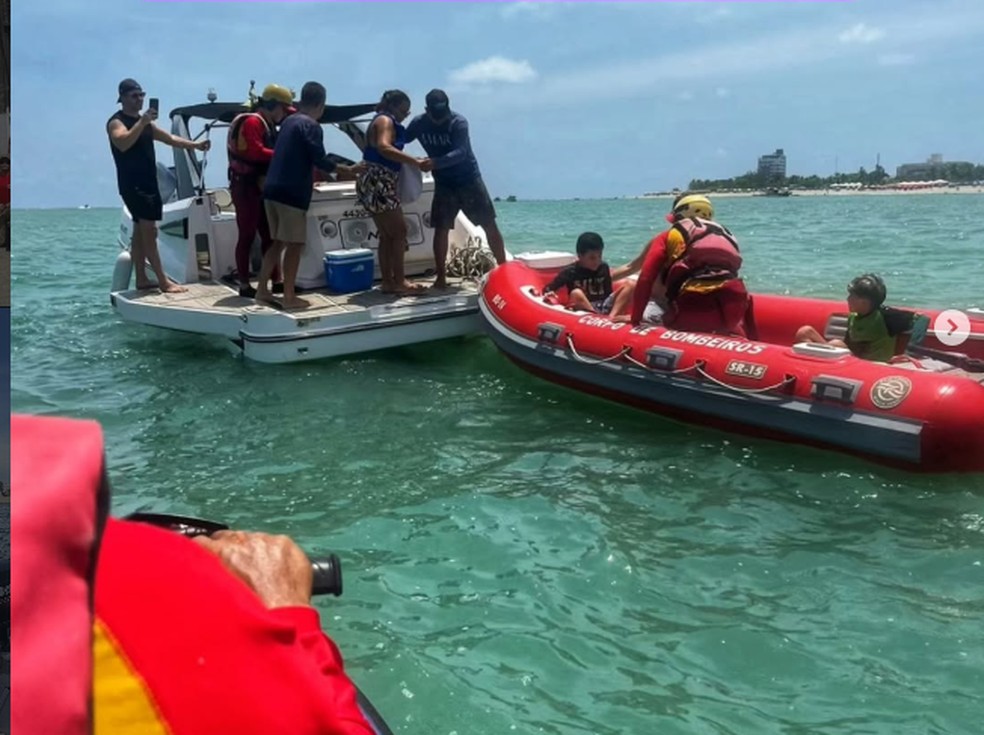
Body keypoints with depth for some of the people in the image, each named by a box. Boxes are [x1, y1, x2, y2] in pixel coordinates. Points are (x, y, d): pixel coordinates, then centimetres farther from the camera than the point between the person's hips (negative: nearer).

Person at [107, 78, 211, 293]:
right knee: (149, 230, -14)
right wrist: (141, 122, -32)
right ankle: (163, 281, -19)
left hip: (149, 182, 9)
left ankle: (142, 279, 12)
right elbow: (123, 143, -27)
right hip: (132, 184, -9)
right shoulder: (116, 122, -7)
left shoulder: (146, 122, 20)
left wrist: (195, 144, 6)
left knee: (141, 231, 9)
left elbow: (169, 138, 18)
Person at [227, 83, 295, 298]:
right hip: (246, 188, -10)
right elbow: (256, 152, -25)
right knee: (247, 236, -5)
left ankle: (276, 281, 17)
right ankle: (244, 286, 0)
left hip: (259, 188, 10)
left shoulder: (266, 124, 18)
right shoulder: (252, 122, -13)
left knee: (269, 235, 11)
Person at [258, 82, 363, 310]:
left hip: (273, 189, 8)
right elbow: (319, 159, -15)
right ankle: (289, 297, 3)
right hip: (292, 193, -8)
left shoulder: (289, 121, 18)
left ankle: (262, 290, 15)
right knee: (294, 244, -1)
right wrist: (347, 170, -3)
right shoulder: (311, 126, -8)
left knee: (278, 242, 15)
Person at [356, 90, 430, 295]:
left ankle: (387, 282, 11)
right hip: (377, 183, -10)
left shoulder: (388, 123, 24)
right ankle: (399, 281, -8)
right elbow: (384, 148, -26)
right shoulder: (385, 120, -7)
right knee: (399, 231, -8)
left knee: (387, 235, 10)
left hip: (378, 184, 10)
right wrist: (415, 162, -31)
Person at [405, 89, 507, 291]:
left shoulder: (459, 123, -19)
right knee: (441, 228, -3)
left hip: (469, 179, -3)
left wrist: (433, 162, -43)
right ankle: (441, 277, 4)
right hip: (443, 184, 3)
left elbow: (460, 153, -31)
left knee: (489, 224, 0)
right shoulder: (419, 123, -7)